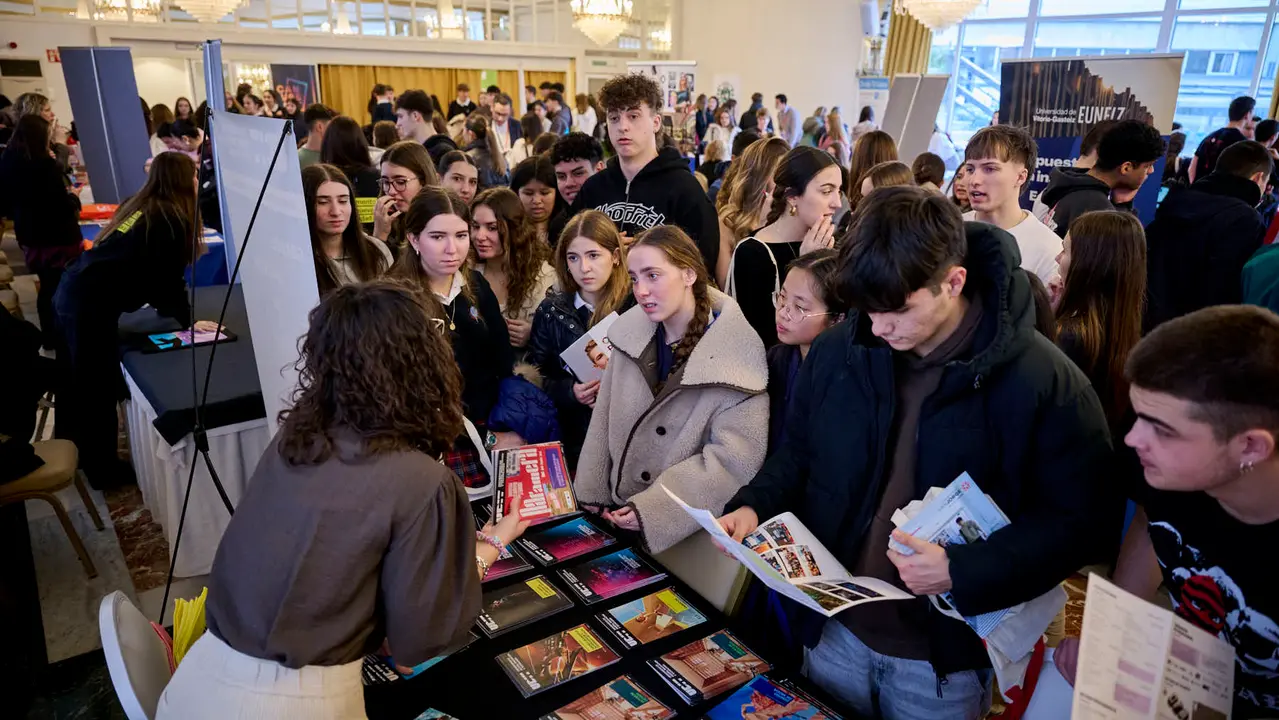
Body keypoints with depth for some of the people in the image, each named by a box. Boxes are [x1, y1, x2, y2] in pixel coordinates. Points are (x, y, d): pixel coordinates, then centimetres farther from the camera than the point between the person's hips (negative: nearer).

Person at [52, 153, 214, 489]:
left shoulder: (142, 206, 16)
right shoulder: (171, 218, -8)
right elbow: (168, 279, -8)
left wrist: (171, 308, 25)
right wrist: (187, 320, 3)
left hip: (72, 289, 9)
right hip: (92, 304, -9)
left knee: (75, 382, 21)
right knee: (99, 388, 4)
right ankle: (102, 469, 17)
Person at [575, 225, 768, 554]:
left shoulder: (736, 352, -16)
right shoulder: (632, 332, 0)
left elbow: (736, 458, -19)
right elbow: (604, 419, 8)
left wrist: (653, 510, -21)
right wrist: (593, 492, 3)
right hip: (616, 509, 5)